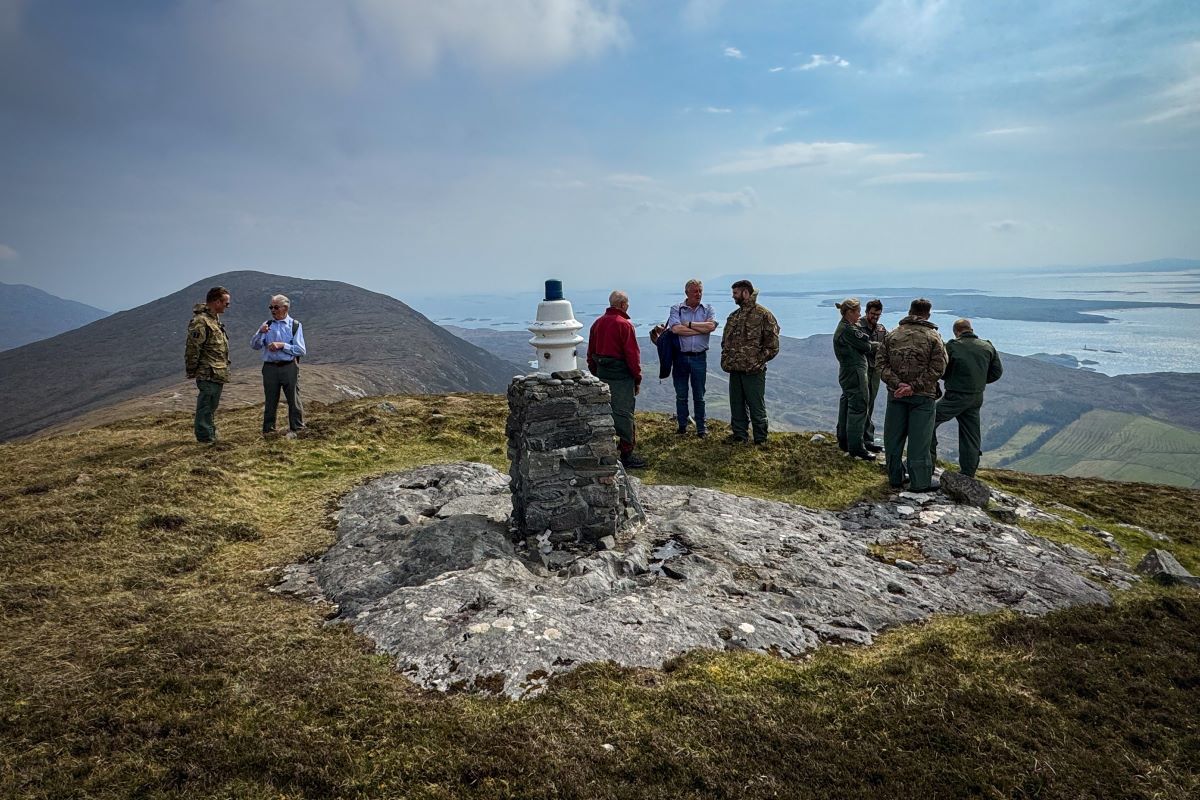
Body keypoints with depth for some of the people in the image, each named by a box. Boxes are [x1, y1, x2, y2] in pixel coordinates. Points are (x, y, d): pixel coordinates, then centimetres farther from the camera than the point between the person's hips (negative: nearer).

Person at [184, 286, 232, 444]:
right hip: (208, 374, -10)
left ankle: (211, 435, 29)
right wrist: (192, 371, -15)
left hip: (218, 374, 10)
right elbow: (192, 349, -19)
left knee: (211, 407, 19)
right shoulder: (200, 321, -18)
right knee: (205, 408, -3)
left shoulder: (215, 318, 14)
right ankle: (205, 439, 3)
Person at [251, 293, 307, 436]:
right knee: (270, 401, 9)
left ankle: (297, 429, 14)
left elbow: (301, 350, -6)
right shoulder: (267, 324, 10)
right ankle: (268, 430, 17)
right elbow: (254, 345, 3)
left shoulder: (295, 325, 1)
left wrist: (282, 345, -15)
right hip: (270, 367, 3)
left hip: (289, 367, -3)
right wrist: (260, 333, -14)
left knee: (294, 400, 3)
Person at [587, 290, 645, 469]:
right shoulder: (624, 325, -13)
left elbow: (591, 353, 15)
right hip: (621, 376, -7)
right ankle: (626, 454, 2)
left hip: (601, 374, 7)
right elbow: (632, 354, -14)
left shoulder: (597, 323, 10)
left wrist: (595, 373, 21)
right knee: (623, 414, -2)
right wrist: (637, 379, -6)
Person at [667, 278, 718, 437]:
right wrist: (701, 329, -12)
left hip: (699, 357, 1)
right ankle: (682, 426, 21)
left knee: (699, 395, 8)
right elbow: (676, 329, -18)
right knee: (681, 395, 8)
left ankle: (701, 427, 18)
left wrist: (689, 324, -12)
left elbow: (711, 326, -14)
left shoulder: (707, 309, 6)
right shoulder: (676, 309, 0)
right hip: (681, 357, -1)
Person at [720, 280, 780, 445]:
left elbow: (772, 346, -10)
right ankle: (739, 436, 24)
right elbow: (725, 341, 22)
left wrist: (758, 362, -13)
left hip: (753, 371, -7)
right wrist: (725, 360, 8)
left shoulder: (763, 315, -7)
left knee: (757, 407, 1)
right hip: (734, 370, 7)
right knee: (736, 406, 13)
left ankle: (761, 440, 11)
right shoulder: (734, 316, 14)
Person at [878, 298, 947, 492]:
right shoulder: (933, 337, -4)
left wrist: (897, 383, -10)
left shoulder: (892, 335, 5)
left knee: (894, 437, 11)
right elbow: (938, 368, -12)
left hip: (895, 395, 3)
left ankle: (895, 477, 19)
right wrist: (915, 386, -14)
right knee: (919, 439, 2)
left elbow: (882, 363, -2)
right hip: (923, 396, -3)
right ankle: (920, 481, 9)